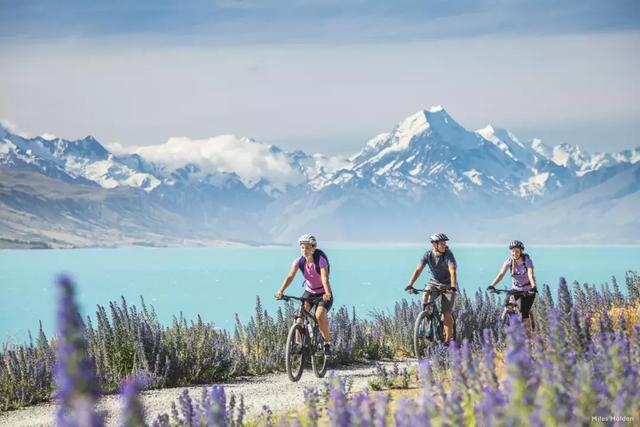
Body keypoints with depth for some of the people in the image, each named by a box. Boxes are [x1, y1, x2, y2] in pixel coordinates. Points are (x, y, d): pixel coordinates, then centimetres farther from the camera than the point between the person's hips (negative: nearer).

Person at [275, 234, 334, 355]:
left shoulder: (320, 260, -23)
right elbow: (290, 276, -24)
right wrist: (281, 290, -41)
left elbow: (324, 278, -37)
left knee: (320, 315, -27)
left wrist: (327, 293, -55)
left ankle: (327, 342, -7)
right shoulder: (299, 261, -12)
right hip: (309, 292, 4)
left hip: (323, 295, -4)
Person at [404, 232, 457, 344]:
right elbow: (418, 269, -19)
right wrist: (410, 285, -31)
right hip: (434, 282, 3)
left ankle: (448, 340, 1)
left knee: (447, 313, -10)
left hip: (447, 285, -3)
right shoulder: (428, 255, -12)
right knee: (425, 296, -27)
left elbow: (453, 271, -34)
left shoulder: (448, 255, -21)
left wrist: (453, 287, -50)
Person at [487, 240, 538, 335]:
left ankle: (528, 335, 0)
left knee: (525, 313, -15)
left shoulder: (527, 261, -20)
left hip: (528, 290, -4)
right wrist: (492, 285, -38)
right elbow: (501, 274, -22)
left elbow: (531, 274, -34)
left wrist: (533, 287, -53)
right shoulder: (509, 261, -11)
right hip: (515, 289, 4)